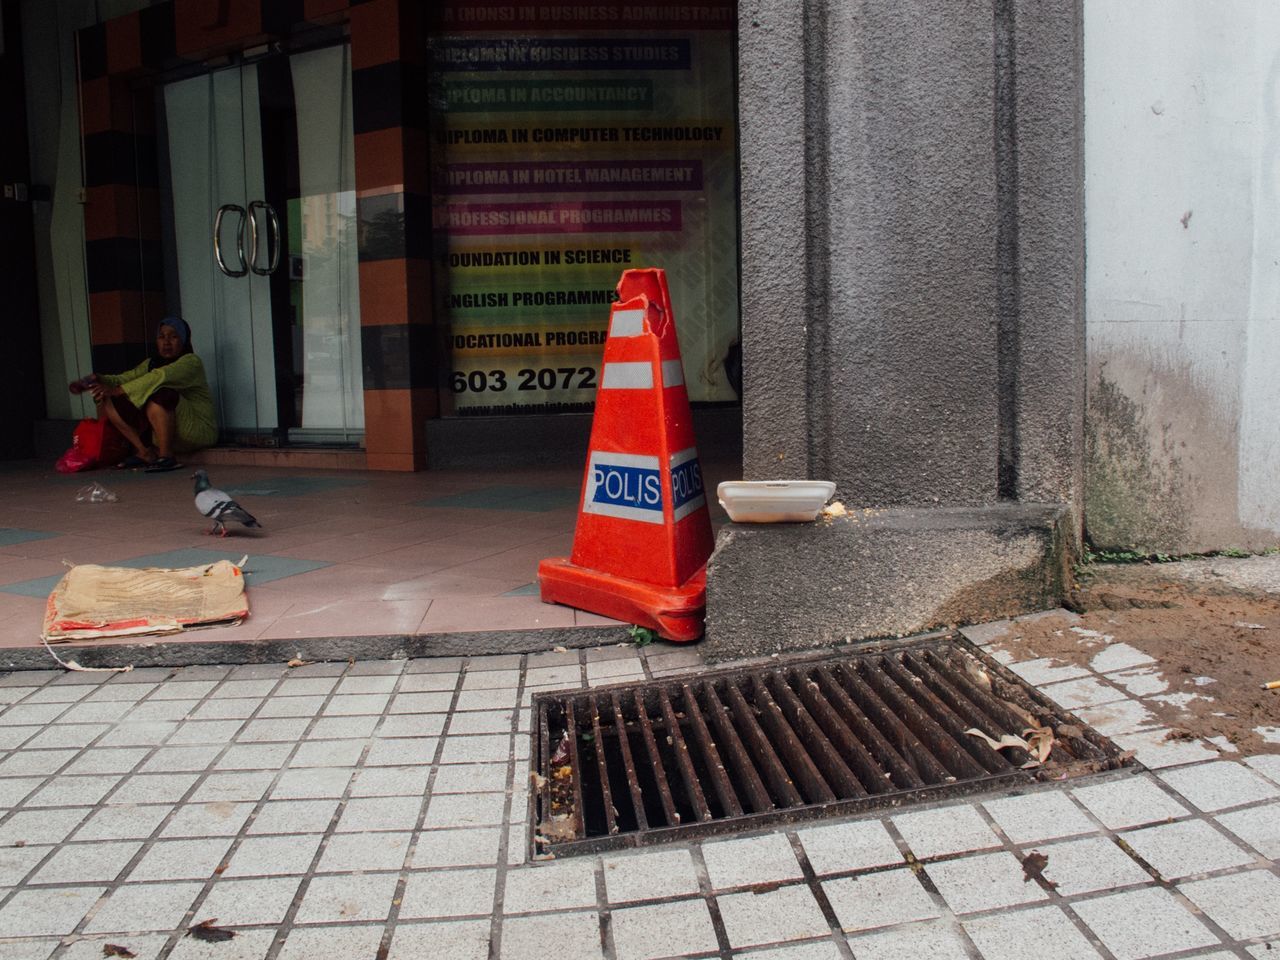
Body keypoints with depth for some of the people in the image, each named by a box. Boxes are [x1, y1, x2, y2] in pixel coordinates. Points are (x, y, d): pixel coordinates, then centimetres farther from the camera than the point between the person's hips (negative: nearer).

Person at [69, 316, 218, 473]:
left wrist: (117, 390, -34)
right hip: (157, 432, 7)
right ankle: (145, 452, -5)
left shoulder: (191, 362, -10)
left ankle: (166, 456, -26)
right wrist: (98, 380, -23)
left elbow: (159, 377, -27)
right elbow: (125, 378, -3)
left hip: (197, 430, -7)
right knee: (109, 402, -4)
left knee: (158, 396, -33)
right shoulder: (151, 364, 14)